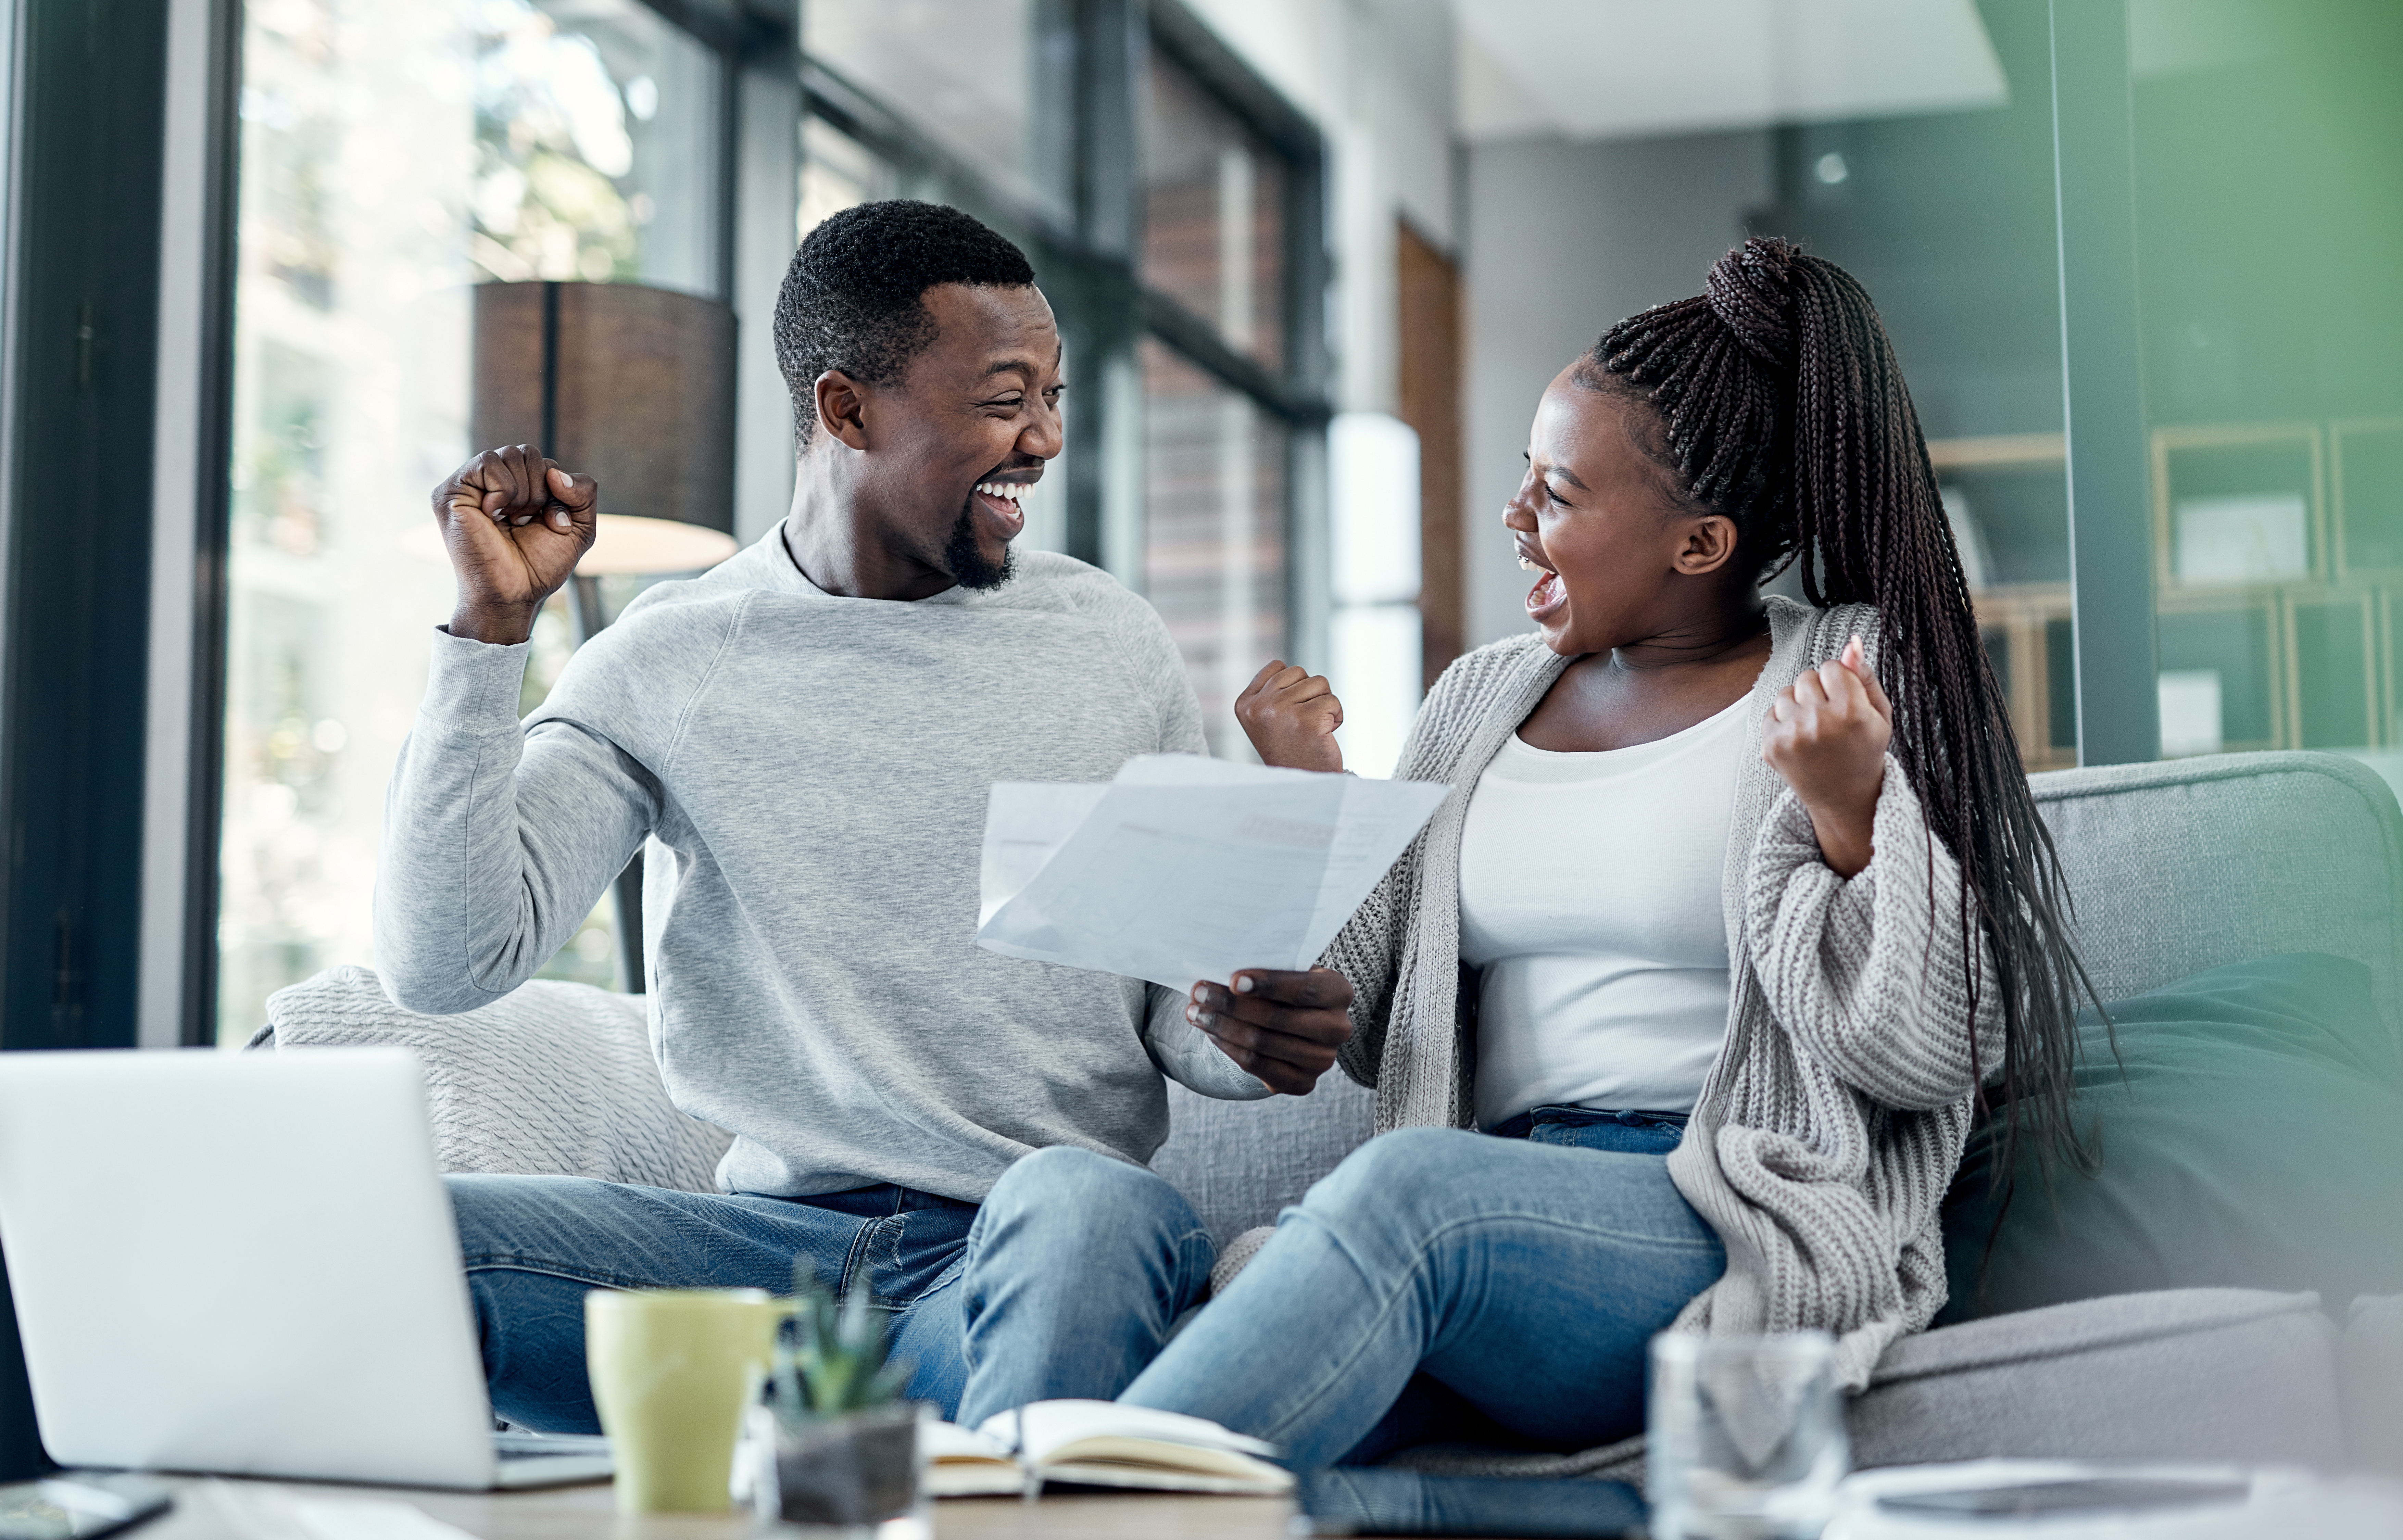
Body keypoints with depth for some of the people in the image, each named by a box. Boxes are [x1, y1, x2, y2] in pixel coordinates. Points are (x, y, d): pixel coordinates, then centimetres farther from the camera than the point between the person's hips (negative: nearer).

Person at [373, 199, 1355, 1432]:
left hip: (1044, 1237, -1)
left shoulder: (1112, 647, 8)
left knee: (1114, 1222, -39)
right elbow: (448, 961, -6)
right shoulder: (664, 667, 5)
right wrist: (492, 625, -10)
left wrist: (1253, 1036, -12)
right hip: (774, 1233, 1)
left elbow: (1183, 996, 13)